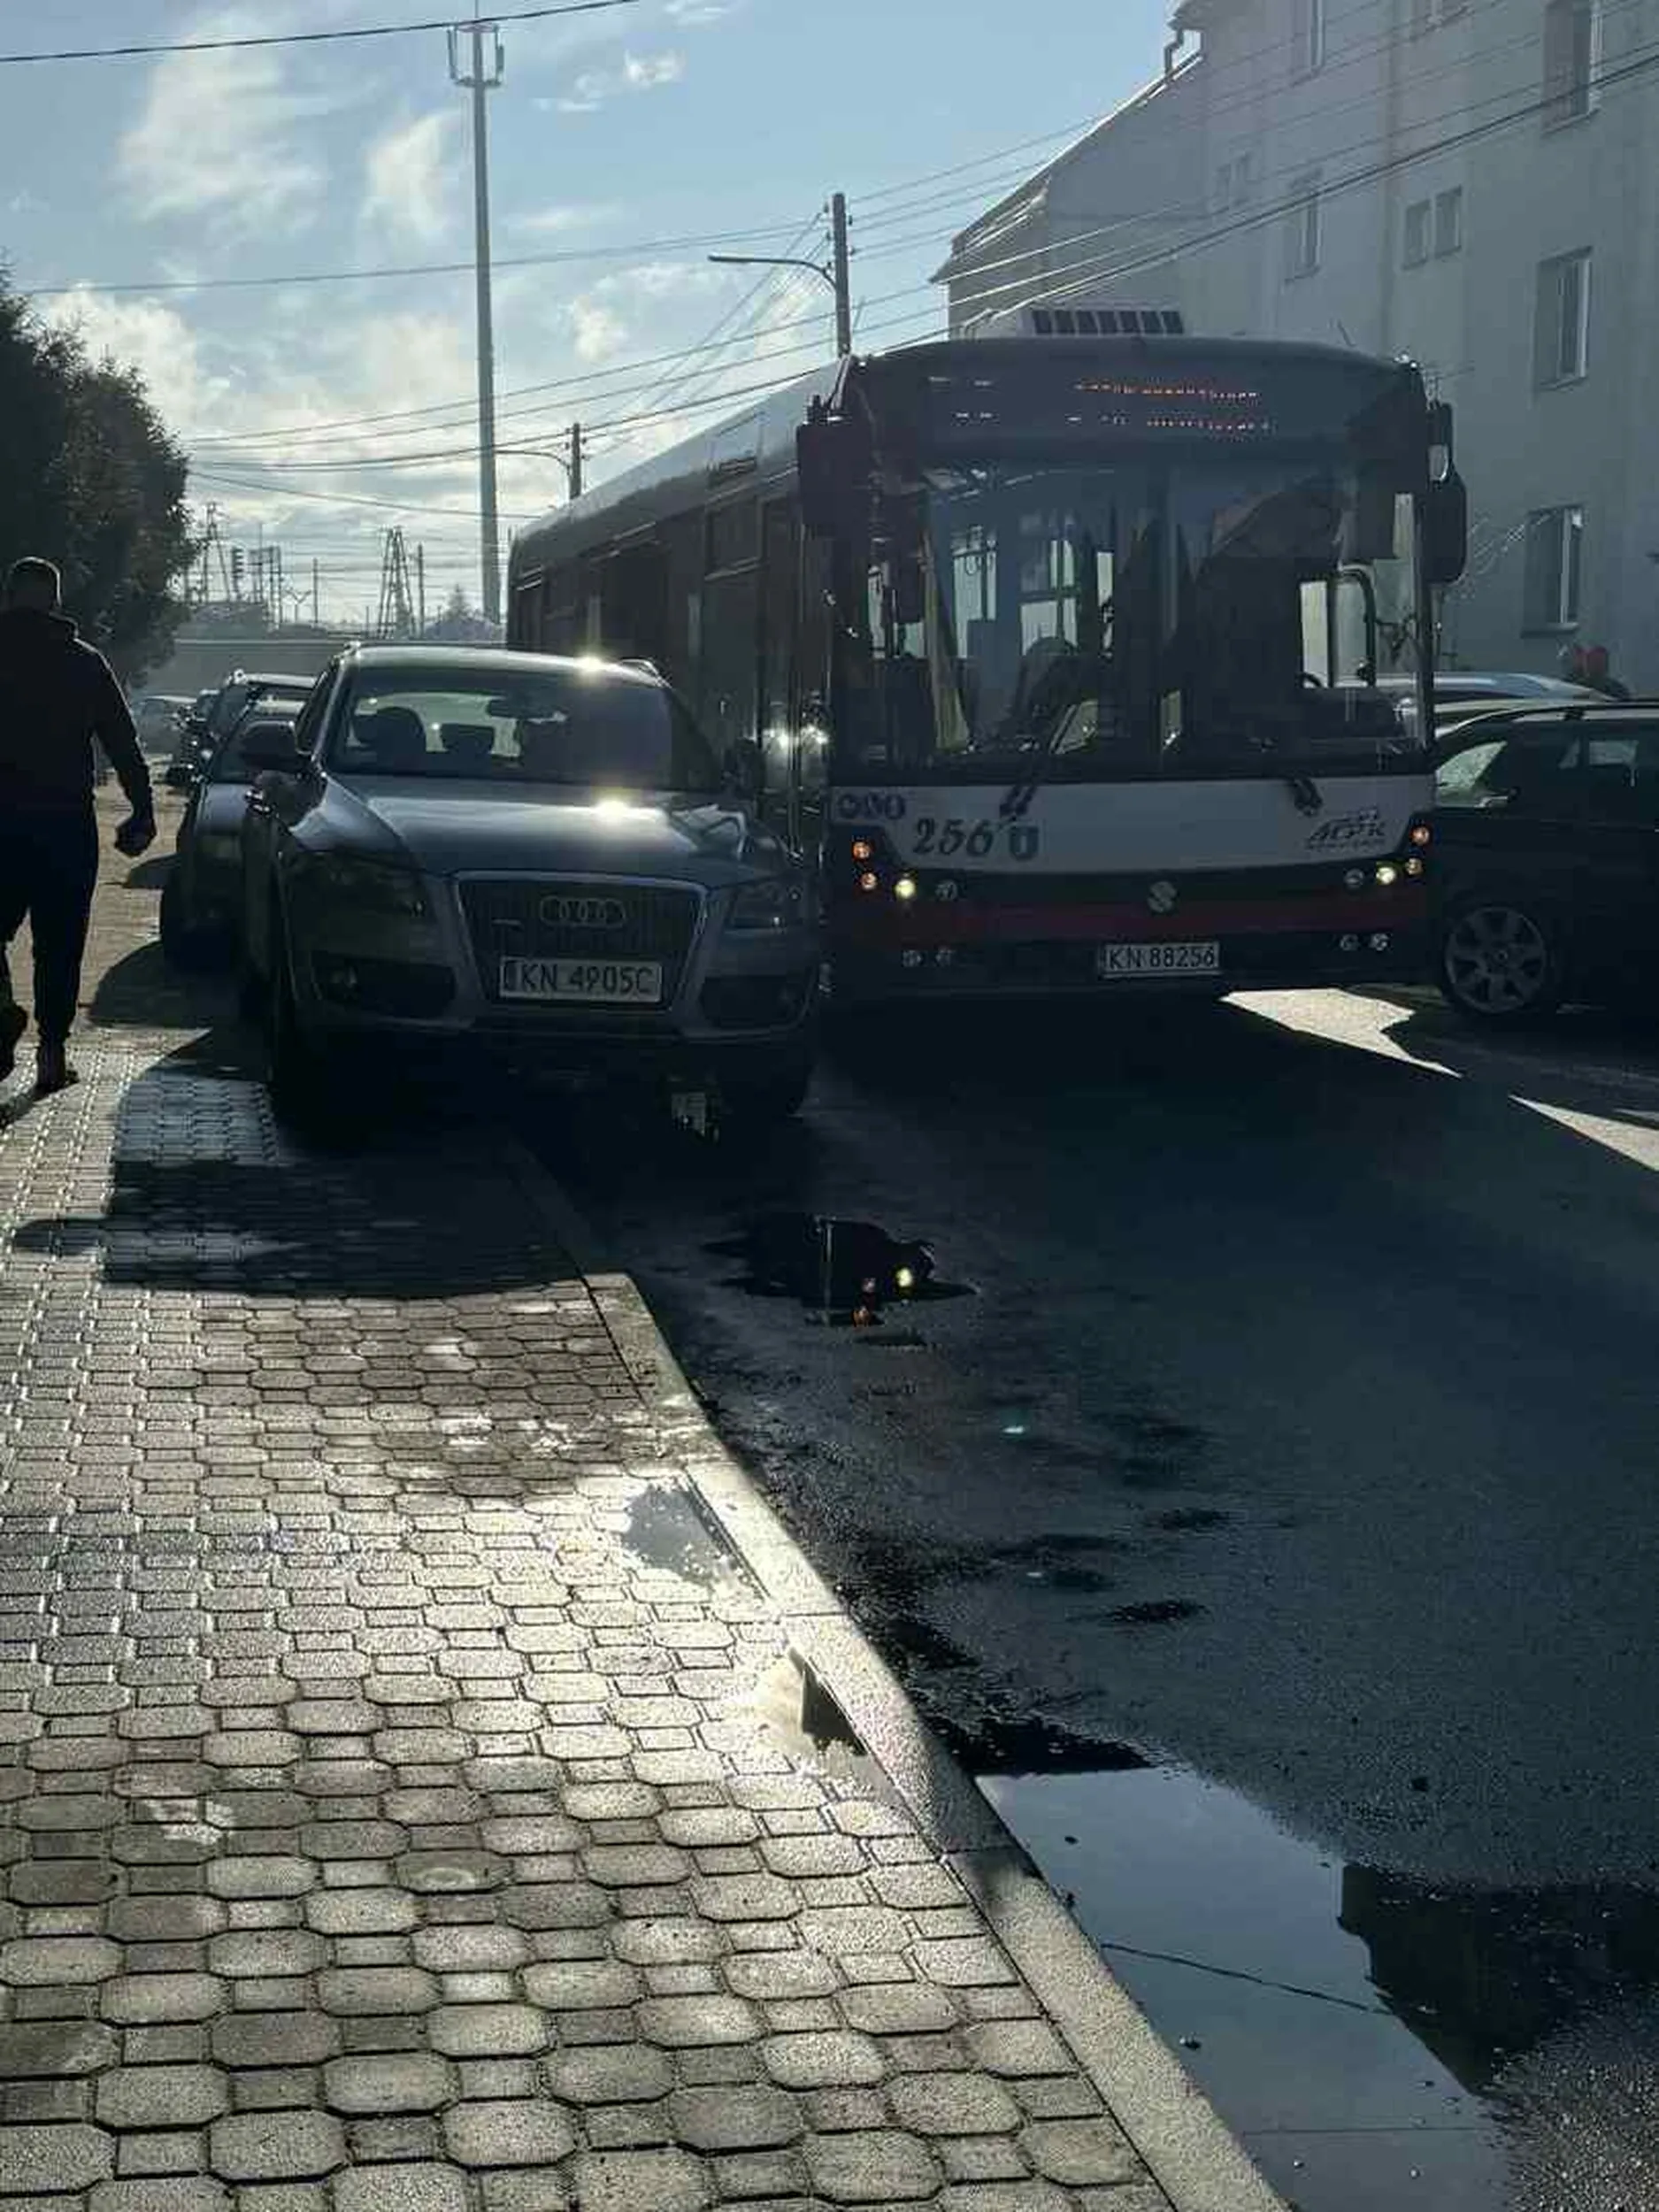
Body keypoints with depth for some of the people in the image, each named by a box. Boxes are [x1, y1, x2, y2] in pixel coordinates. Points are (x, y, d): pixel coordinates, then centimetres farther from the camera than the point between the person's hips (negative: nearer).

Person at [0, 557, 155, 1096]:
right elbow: (123, 744, 2)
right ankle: (51, 1051, 5)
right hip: (67, 821, 0)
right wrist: (142, 813, 6)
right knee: (59, 944, 7)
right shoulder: (85, 662, 3)